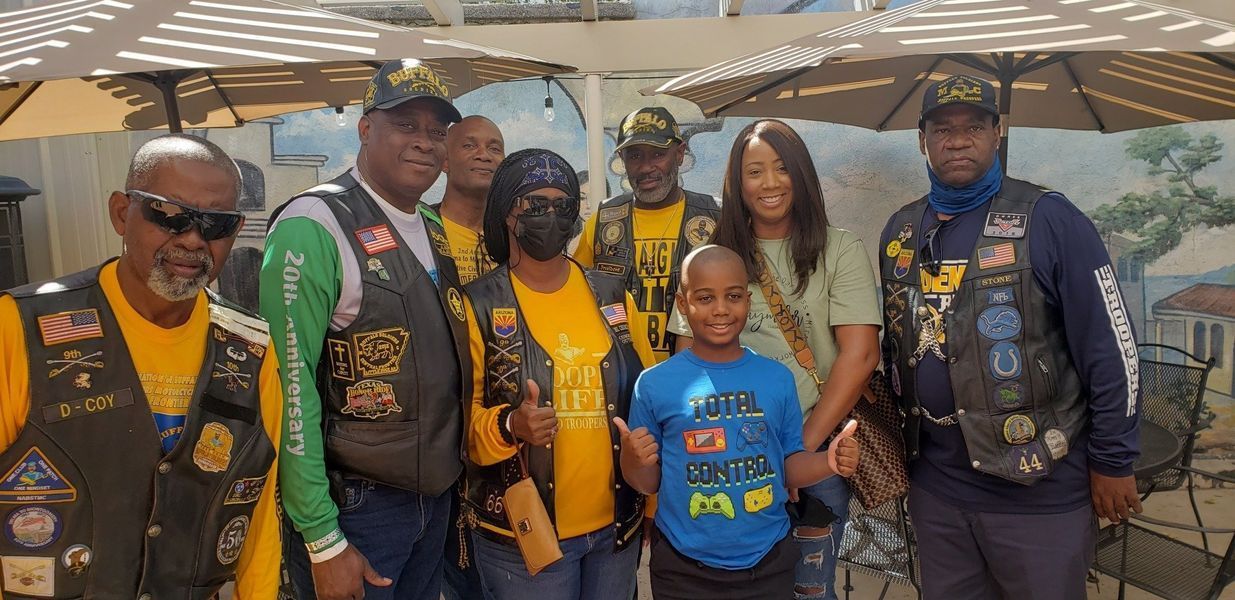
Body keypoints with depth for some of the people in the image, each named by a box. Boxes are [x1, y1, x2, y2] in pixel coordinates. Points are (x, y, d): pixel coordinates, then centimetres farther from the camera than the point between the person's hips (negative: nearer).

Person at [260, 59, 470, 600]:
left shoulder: (435, 234, 8)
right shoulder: (314, 227, -17)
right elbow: (290, 391, -19)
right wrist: (323, 543, -18)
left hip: (436, 499, 7)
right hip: (353, 510, -7)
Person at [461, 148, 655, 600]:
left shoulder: (614, 298, 4)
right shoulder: (478, 307, -6)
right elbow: (459, 419, -5)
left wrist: (653, 509, 10)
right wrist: (510, 426, -25)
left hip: (616, 528, 4)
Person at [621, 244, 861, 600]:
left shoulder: (778, 378, -2)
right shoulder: (655, 384, -7)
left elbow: (789, 468, 6)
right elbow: (648, 484, 0)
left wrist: (828, 463, -12)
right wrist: (634, 460, -20)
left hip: (769, 563, 2)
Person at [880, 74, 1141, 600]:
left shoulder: (1049, 219, -10)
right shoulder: (900, 231, 5)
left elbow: (1111, 348, -9)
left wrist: (1112, 461, -7)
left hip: (1040, 490, -4)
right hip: (934, 483, 5)